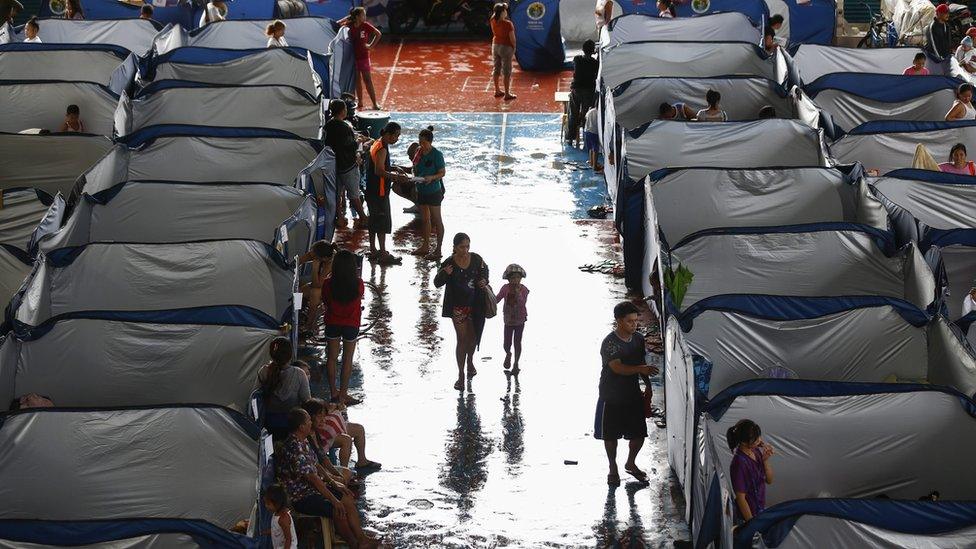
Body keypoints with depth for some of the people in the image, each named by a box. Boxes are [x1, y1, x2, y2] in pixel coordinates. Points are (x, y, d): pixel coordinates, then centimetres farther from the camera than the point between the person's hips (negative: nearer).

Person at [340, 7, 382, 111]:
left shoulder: (365, 25, -9)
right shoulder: (350, 25, -3)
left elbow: (378, 34, -10)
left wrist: (371, 46, -10)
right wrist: (348, 18, -6)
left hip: (363, 57, -3)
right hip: (353, 57, 3)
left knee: (368, 81, -4)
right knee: (357, 81, 11)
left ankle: (375, 103, -2)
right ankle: (360, 102, 21)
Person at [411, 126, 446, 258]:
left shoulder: (436, 155, -15)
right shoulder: (419, 152, 4)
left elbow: (442, 172, -13)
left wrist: (432, 177, -31)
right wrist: (415, 176, -6)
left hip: (433, 191, -7)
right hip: (421, 191, 7)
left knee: (436, 220, 1)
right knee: (425, 219, 16)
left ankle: (438, 250, 6)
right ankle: (425, 246, 27)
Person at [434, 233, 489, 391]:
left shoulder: (476, 259, -7)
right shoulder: (449, 264, -16)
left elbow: (484, 269, 15)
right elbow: (437, 283, -9)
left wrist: (484, 280, -5)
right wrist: (444, 274, -29)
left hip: (475, 305, 3)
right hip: (458, 307, -3)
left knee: (473, 337, 16)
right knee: (462, 339, -4)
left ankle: (470, 361, 45)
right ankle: (461, 375, 3)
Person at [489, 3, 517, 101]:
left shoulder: (493, 21, -5)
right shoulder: (508, 24, -23)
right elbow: (512, 38, -19)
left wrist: (503, 7, 11)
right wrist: (514, 47, -2)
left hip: (495, 45, 7)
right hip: (506, 47, -7)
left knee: (496, 68, 17)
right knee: (506, 71, 1)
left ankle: (497, 91, 28)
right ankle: (507, 94, 4)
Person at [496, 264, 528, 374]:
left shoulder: (523, 290, -12)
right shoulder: (505, 288, -8)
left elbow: (522, 303, -23)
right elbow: (496, 299, -11)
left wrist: (518, 293, -33)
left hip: (520, 320, -1)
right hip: (508, 320, 1)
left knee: (517, 342, 4)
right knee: (507, 343, 2)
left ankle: (516, 364, 20)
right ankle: (508, 354, 38)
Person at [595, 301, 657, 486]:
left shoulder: (638, 340, 1)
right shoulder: (610, 342, -20)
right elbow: (617, 367, -29)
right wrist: (641, 369, -40)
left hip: (633, 394, 5)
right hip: (611, 396, -5)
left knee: (639, 433, 8)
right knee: (611, 434, 7)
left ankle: (630, 464, 33)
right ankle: (613, 469, 25)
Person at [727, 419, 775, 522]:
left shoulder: (756, 451, -1)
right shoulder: (739, 463, -26)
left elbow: (769, 480, 5)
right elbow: (740, 497, -21)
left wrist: (765, 460, -12)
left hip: (760, 510, 8)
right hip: (750, 515, -8)